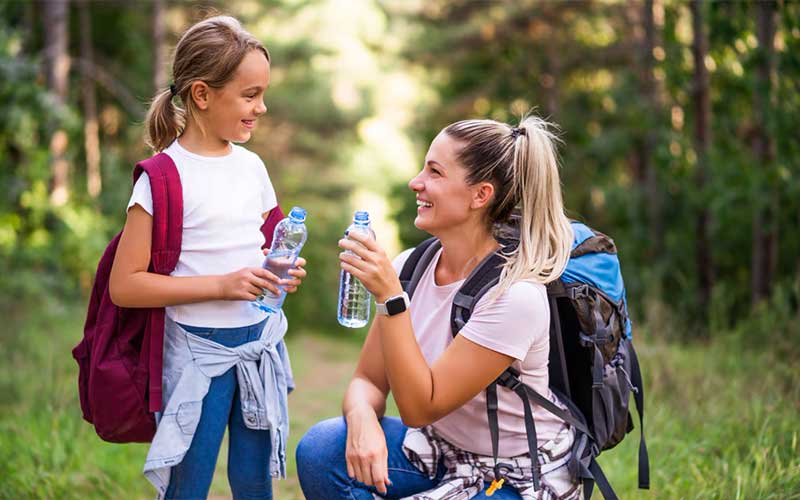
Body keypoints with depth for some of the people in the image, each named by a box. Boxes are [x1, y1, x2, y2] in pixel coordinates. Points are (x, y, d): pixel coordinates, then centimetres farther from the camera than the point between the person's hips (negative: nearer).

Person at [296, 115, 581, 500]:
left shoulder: (514, 295, -25)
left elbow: (419, 408, -24)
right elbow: (368, 380, 0)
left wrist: (390, 296, -31)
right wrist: (362, 420, -24)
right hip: (442, 447, 6)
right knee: (319, 450, -18)